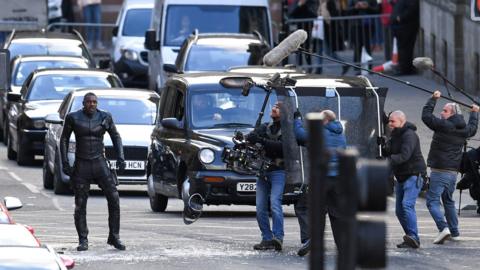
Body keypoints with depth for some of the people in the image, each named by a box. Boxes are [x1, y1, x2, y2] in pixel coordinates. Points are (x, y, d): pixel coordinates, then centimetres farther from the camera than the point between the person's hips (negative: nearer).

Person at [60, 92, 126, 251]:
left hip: (99, 162, 1)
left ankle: (114, 237, 0)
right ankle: (83, 241, 8)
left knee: (114, 198, -9)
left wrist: (120, 157, 2)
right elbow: (64, 139, 7)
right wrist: (65, 162, 0)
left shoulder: (104, 118, 2)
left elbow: (116, 137, 13)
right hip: (81, 165, -1)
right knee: (80, 205, -1)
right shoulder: (73, 118, -1)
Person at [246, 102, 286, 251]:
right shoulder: (265, 127, 18)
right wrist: (252, 138, -21)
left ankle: (278, 237, -25)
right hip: (262, 171, 6)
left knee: (275, 203, -20)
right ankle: (267, 239, 5)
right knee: (261, 207, 1)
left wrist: (262, 141, -23)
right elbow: (250, 137, 3)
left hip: (278, 170, -6)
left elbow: (282, 146, -16)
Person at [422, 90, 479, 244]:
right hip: (453, 172, 8)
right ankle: (454, 232, 22)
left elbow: (426, 116, -8)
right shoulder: (464, 129, 9)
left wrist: (434, 99, 3)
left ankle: (443, 227, -25)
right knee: (448, 201, 21)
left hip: (439, 171, -8)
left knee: (432, 201, -8)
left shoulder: (443, 126, -14)